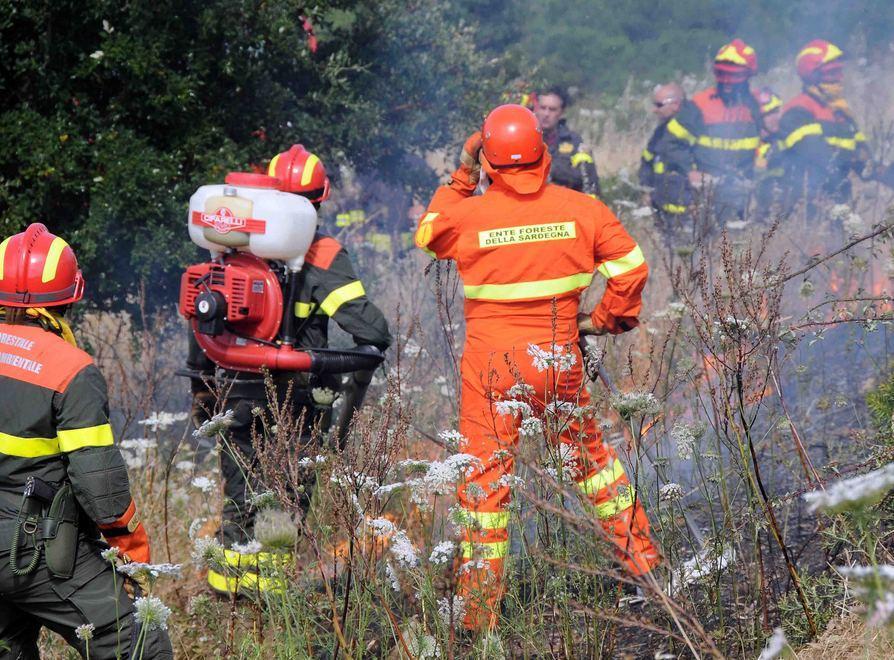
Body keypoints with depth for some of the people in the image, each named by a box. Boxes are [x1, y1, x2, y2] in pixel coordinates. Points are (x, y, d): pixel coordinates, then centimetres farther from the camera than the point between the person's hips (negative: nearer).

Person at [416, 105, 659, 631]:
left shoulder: (470, 214, -11)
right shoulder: (579, 209, -6)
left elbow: (428, 234, 10)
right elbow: (631, 266, -1)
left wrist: (461, 178, 14)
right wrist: (608, 319, 13)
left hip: (491, 363, -2)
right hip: (559, 359, 2)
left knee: (486, 475, 6)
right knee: (589, 453, 22)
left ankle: (480, 609, 8)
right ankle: (643, 558, 28)